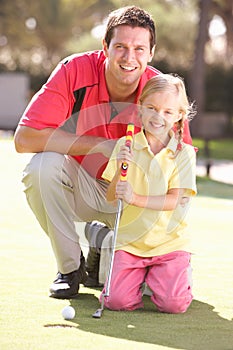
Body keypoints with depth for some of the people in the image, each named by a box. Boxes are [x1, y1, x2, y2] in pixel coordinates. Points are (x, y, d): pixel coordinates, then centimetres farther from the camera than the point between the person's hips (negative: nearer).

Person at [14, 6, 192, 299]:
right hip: (81, 186, -1)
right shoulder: (75, 71, -21)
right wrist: (102, 146, -30)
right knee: (43, 165, -34)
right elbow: (24, 139, -28)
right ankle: (71, 266, -11)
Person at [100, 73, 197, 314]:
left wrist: (136, 198, -24)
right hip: (129, 240, 1)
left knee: (173, 303, -20)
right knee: (117, 300, -17)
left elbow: (173, 201, -10)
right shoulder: (126, 146, 2)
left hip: (168, 240, -1)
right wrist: (120, 169, -18)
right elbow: (111, 198, 0)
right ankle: (138, 275, 15)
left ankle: (180, 275, 15)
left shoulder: (184, 153, -1)